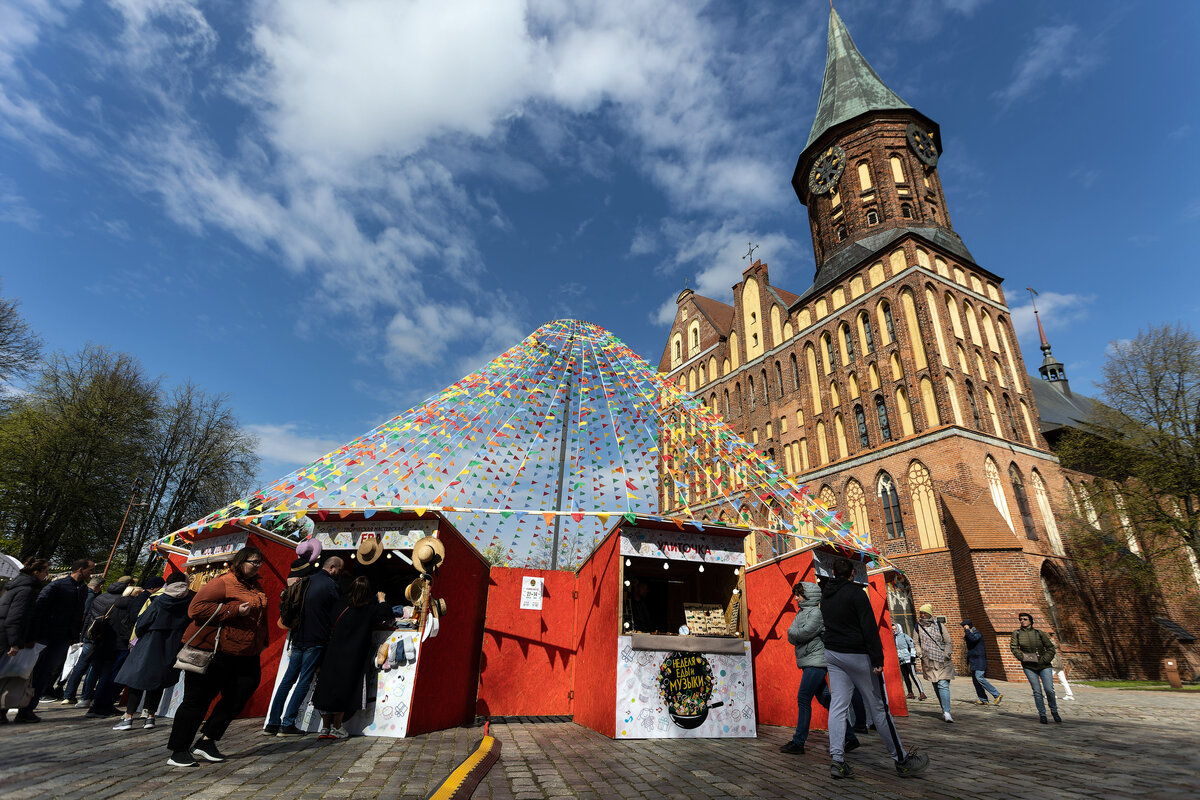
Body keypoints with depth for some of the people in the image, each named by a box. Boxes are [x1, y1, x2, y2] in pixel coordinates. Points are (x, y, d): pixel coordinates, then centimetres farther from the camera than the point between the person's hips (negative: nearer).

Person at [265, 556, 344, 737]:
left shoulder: (307, 581, 11)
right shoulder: (331, 585, -12)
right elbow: (336, 614, -6)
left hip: (298, 639, 7)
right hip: (316, 641, -7)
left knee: (287, 680, 13)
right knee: (304, 682, 0)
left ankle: (272, 723, 16)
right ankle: (287, 724, 1)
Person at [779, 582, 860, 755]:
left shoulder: (816, 612, -12)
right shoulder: (801, 612, 16)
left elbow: (804, 633, -21)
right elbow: (791, 638, 13)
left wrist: (792, 632, -3)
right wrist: (796, 634, -7)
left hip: (816, 661, -9)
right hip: (809, 662, 9)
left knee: (803, 699, -8)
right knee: (825, 699, 12)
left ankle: (798, 743, -3)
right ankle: (850, 738, 21)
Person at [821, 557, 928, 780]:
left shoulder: (825, 595, 8)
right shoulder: (856, 593, -13)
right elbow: (869, 628, -17)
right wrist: (878, 659, -17)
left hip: (832, 654, 6)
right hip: (857, 655, -6)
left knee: (837, 706, 4)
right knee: (878, 707, 5)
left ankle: (837, 759, -1)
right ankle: (901, 760, 18)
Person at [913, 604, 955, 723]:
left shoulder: (939, 626, 4)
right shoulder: (918, 627, 8)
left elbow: (948, 642, 6)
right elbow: (916, 643, 10)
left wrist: (947, 654, -6)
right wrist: (920, 653, -5)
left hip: (942, 661, -2)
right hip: (928, 662, 2)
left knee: (943, 685, -12)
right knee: (936, 686, 6)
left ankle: (946, 712, -14)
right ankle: (945, 710, 19)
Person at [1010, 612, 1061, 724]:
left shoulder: (1039, 633, 1)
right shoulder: (1016, 633, 3)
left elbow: (1051, 648, 4)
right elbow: (1014, 647, -2)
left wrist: (1045, 659, -8)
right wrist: (1022, 657, -15)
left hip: (1044, 666, 0)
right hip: (1029, 667, 1)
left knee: (1049, 690, -7)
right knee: (1037, 691, -1)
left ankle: (1054, 712, 19)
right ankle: (1042, 714, 13)